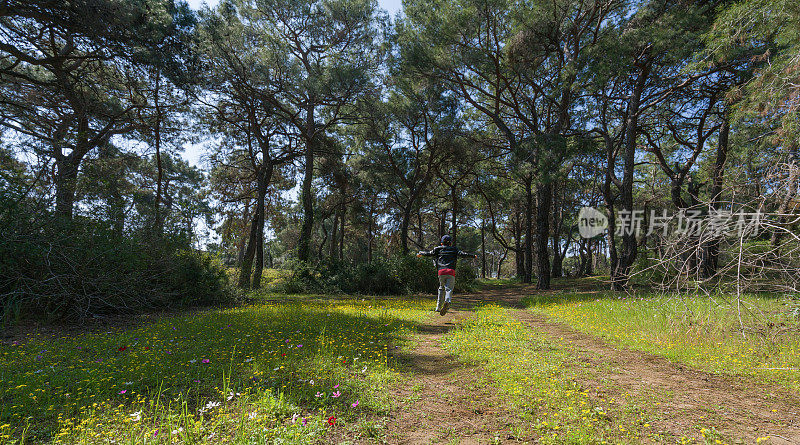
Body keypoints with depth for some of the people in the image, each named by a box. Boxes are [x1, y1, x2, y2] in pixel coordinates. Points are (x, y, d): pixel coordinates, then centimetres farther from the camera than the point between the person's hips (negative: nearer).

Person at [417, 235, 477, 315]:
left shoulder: (438, 249, 15)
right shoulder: (454, 249, 14)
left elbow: (429, 253, 18)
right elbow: (462, 254, 4)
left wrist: (421, 253, 35)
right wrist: (473, 256, 14)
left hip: (441, 272, 1)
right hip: (451, 272, -1)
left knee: (441, 288, 17)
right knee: (449, 289, -4)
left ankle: (439, 307, 16)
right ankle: (447, 301, -35)